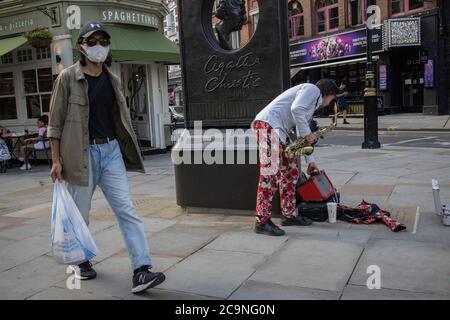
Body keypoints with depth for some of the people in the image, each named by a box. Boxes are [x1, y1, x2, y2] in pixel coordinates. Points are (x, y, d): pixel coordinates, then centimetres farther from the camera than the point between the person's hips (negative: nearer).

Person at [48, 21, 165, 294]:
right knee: (80, 214, 10)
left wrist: (127, 151, 13)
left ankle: (142, 270, -6)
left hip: (111, 151, 4)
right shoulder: (68, 78, -3)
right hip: (81, 153, -3)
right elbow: (56, 121, -3)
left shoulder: (113, 79, 11)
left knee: (127, 210, -5)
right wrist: (56, 160, -8)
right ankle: (82, 261, 33)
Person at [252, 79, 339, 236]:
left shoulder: (313, 103, 31)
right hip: (268, 124, -11)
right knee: (271, 172, -14)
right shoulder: (312, 89, 2)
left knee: (291, 168, 13)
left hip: (278, 130, 11)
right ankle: (262, 222, -13)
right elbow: (296, 109, -17)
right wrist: (307, 133, -7)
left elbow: (302, 136, 33)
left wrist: (310, 160, 34)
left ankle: (290, 214, 18)